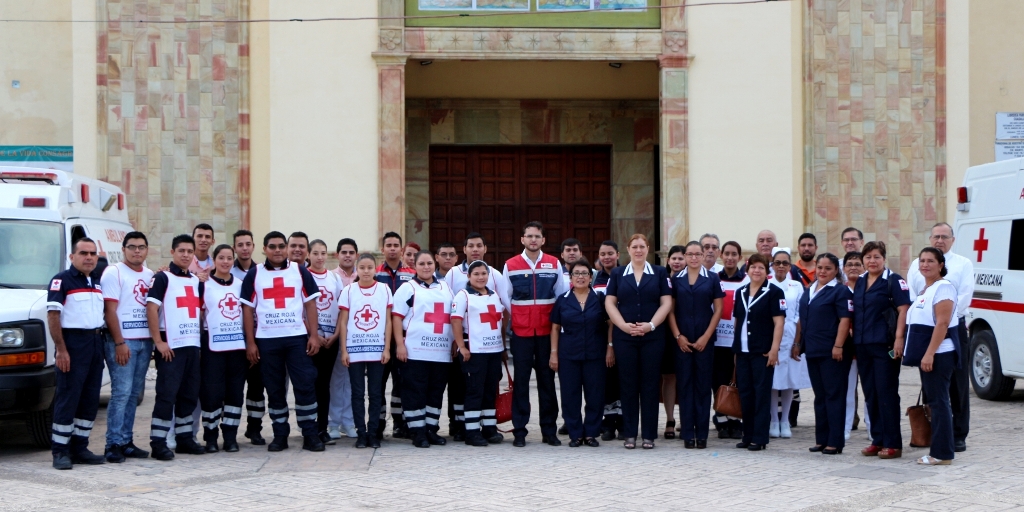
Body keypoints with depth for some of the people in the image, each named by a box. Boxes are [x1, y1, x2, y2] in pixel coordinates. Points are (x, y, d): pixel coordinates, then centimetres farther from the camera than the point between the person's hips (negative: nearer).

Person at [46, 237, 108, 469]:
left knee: (90, 400, 9)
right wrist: (61, 350, -18)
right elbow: (53, 316, -12)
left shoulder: (98, 281, 15)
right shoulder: (61, 281, -6)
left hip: (96, 343, 7)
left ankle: (80, 448, 16)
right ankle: (60, 451, -3)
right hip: (73, 343, -7)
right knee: (67, 399, -7)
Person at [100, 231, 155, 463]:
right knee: (121, 392, -9)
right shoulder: (114, 272, -4)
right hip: (122, 341, -6)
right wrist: (119, 343, -16)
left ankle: (126, 441, 13)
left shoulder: (150, 276, 14)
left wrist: (154, 341, 10)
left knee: (134, 393, 8)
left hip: (145, 341, 6)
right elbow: (110, 310, -10)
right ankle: (114, 444, -5)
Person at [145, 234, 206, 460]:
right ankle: (158, 443, -4)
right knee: (166, 395, -7)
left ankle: (184, 438, 21)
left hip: (193, 346, 7)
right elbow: (151, 308, -12)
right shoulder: (163, 278, -5)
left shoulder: (197, 281, 15)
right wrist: (159, 342, -18)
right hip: (170, 347, -7)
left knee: (189, 395, 11)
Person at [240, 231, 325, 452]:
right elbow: (247, 309, 5)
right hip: (266, 340, 1)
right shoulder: (254, 275, 5)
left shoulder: (300, 271, 5)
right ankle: (280, 436, 14)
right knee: (274, 390, 6)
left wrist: (314, 335, -4)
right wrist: (250, 342, -1)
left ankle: (310, 434, 2)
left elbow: (310, 304, 5)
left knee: (305, 385, -4)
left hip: (297, 337, 0)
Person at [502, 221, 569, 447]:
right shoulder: (510, 265, 3)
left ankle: (549, 431, 12)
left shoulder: (554, 264, 5)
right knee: (521, 381, 2)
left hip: (547, 332, 1)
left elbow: (562, 297, 9)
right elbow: (506, 298, 9)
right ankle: (519, 431, 6)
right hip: (520, 333, -1)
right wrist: (514, 320, 5)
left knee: (547, 380, 5)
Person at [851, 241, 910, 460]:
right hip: (862, 345, 7)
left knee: (887, 393, -5)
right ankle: (877, 440, 16)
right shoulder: (860, 282, 15)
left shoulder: (893, 280, -5)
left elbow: (904, 310, -11)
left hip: (884, 345, -7)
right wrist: (854, 338, 13)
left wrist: (898, 339, -19)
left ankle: (893, 444, 0)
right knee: (870, 394, 9)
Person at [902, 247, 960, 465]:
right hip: (926, 353, 10)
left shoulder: (943, 287, -12)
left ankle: (942, 454, -5)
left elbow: (942, 323, -20)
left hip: (939, 353, -10)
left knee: (938, 402, -8)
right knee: (932, 401, 11)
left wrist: (929, 354, -24)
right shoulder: (923, 289, 17)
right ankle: (938, 450, 16)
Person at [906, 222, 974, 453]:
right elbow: (910, 297, 5)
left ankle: (958, 435, 3)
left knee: (958, 385, -1)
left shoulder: (963, 264, 6)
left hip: (954, 328, -2)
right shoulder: (917, 265, 13)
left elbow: (965, 297, -4)